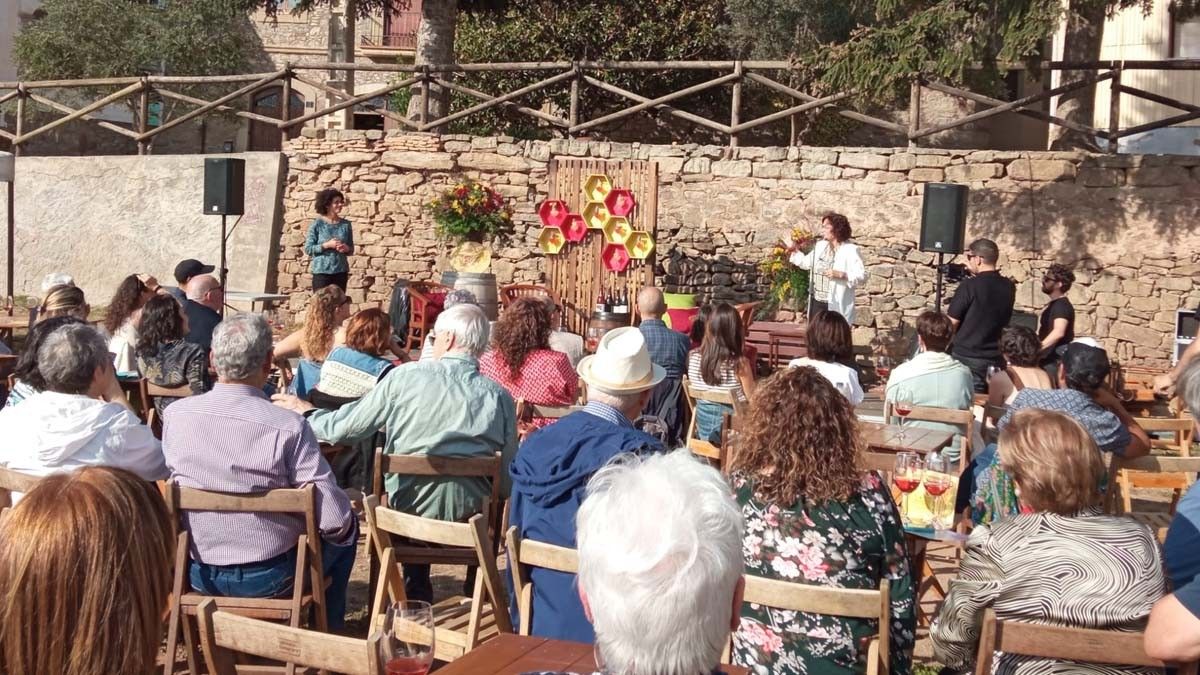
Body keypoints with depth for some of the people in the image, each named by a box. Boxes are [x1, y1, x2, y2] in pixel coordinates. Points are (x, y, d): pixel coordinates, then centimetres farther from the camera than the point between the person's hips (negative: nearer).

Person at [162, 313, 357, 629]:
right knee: (347, 524, 22)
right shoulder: (288, 427, -23)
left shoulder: (175, 415, -11)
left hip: (196, 573, 4)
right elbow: (333, 518, -22)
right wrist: (344, 525, 1)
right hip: (267, 578, -4)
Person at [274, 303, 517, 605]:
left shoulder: (404, 378, -10)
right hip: (470, 514, 0)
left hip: (405, 510, 0)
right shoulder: (499, 397, -8)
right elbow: (508, 478, -1)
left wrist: (307, 413, 19)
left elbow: (343, 428, -2)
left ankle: (417, 599, 44)